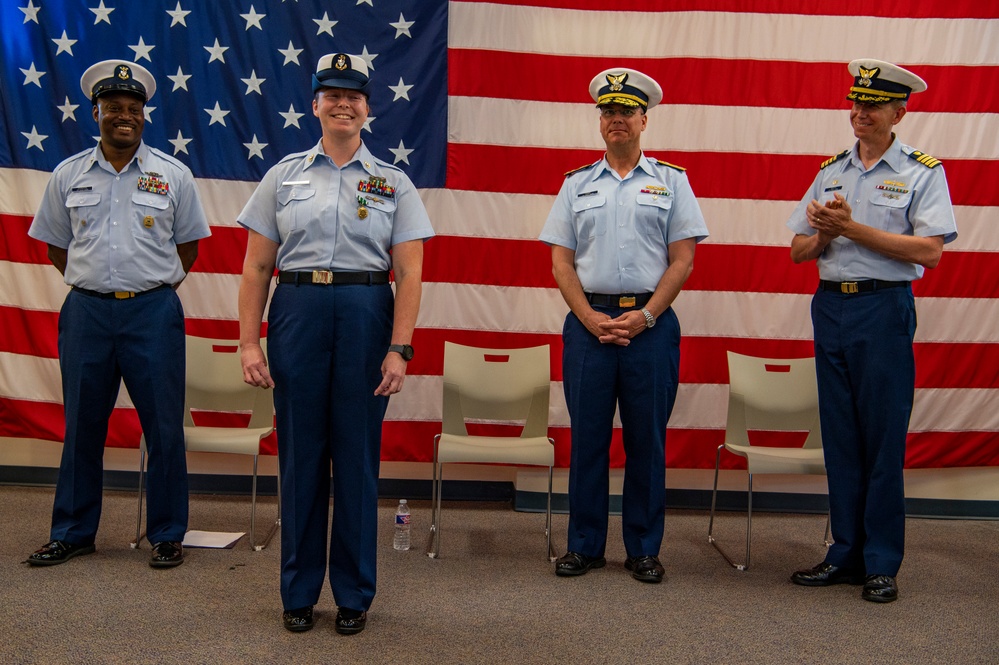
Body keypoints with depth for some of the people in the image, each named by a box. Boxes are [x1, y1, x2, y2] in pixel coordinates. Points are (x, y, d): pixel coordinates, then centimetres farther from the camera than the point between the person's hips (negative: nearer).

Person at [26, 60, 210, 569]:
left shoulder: (173, 175, 3)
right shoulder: (68, 176, 8)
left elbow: (188, 245, 10)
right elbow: (55, 245, 15)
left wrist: (154, 286, 5)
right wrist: (95, 282, 7)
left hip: (153, 312, -2)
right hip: (86, 312, 2)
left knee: (164, 428, 0)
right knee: (82, 426, 10)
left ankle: (167, 535, 13)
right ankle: (73, 533, 24)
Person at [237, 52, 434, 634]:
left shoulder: (393, 183, 7)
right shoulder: (284, 176, 10)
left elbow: (410, 274, 0)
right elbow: (257, 266, 7)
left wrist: (399, 348, -9)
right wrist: (249, 342, -1)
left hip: (366, 313, -1)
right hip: (296, 310, 1)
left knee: (357, 454, 4)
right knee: (300, 452, 6)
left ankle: (355, 594, 19)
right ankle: (299, 591, 21)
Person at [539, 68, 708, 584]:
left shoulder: (671, 182, 8)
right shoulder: (577, 184, 12)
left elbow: (683, 259, 2)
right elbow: (561, 260, 6)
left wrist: (645, 315, -10)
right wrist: (590, 317, -7)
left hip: (650, 323, -1)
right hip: (588, 320, 1)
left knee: (648, 439, 4)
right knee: (587, 436, 4)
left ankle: (644, 549, 17)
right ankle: (584, 545, 16)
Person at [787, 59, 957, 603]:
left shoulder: (923, 172, 1)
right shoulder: (830, 171, 15)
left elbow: (929, 251, -12)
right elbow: (798, 250, 12)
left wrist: (853, 228, -14)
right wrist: (826, 234, -9)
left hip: (884, 309, -4)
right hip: (830, 307, 5)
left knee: (883, 437, -1)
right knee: (839, 437, 8)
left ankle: (881, 564, 10)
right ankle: (846, 554, 17)